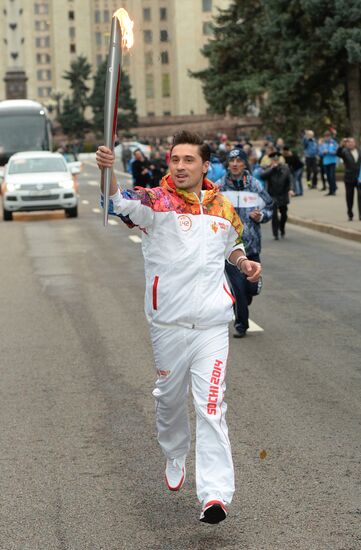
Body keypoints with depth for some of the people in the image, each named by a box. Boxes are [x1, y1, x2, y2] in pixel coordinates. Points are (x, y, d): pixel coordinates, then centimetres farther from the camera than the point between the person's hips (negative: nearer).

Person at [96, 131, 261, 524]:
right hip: (168, 325, 0)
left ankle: (215, 495, -13)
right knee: (169, 399, 18)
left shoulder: (223, 207, 7)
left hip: (211, 326, 0)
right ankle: (174, 456, 47)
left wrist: (244, 263, 4)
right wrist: (106, 171, -48)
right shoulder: (155, 202, -6)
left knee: (211, 407, -9)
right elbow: (118, 202, -27)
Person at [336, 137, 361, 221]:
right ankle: (350, 215, 19)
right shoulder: (345, 151, -2)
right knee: (349, 197, 8)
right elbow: (338, 153, -23)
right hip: (349, 178, -1)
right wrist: (341, 145, -39)